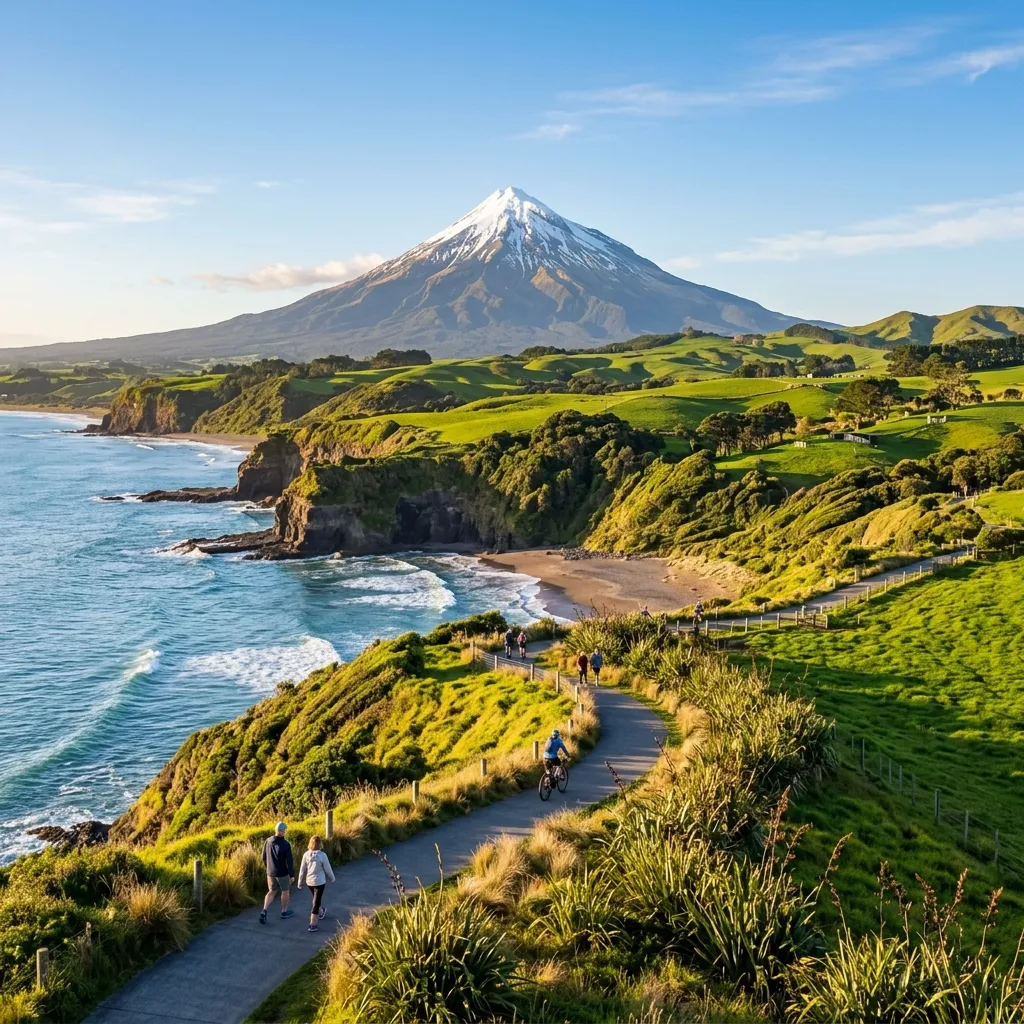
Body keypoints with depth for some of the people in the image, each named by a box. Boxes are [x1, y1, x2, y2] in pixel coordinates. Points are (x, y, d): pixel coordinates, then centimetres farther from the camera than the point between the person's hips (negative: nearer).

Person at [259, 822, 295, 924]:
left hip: (271, 872, 4)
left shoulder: (268, 841, -9)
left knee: (272, 892, 19)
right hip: (283, 873, -4)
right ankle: (284, 912, 33)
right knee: (285, 891, 19)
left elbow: (264, 857, 3)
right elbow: (289, 861, -19)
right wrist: (292, 875, -7)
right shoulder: (286, 844, -23)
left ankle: (264, 912, 2)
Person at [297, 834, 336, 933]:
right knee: (316, 902, 2)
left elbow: (302, 869, -1)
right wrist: (332, 878, 10)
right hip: (319, 881, -4)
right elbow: (328, 869, -9)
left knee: (317, 898, 28)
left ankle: (320, 912, 49)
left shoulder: (306, 854, -9)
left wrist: (300, 882, 10)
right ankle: (312, 925, 2)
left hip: (309, 881, 4)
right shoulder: (322, 855, -19)